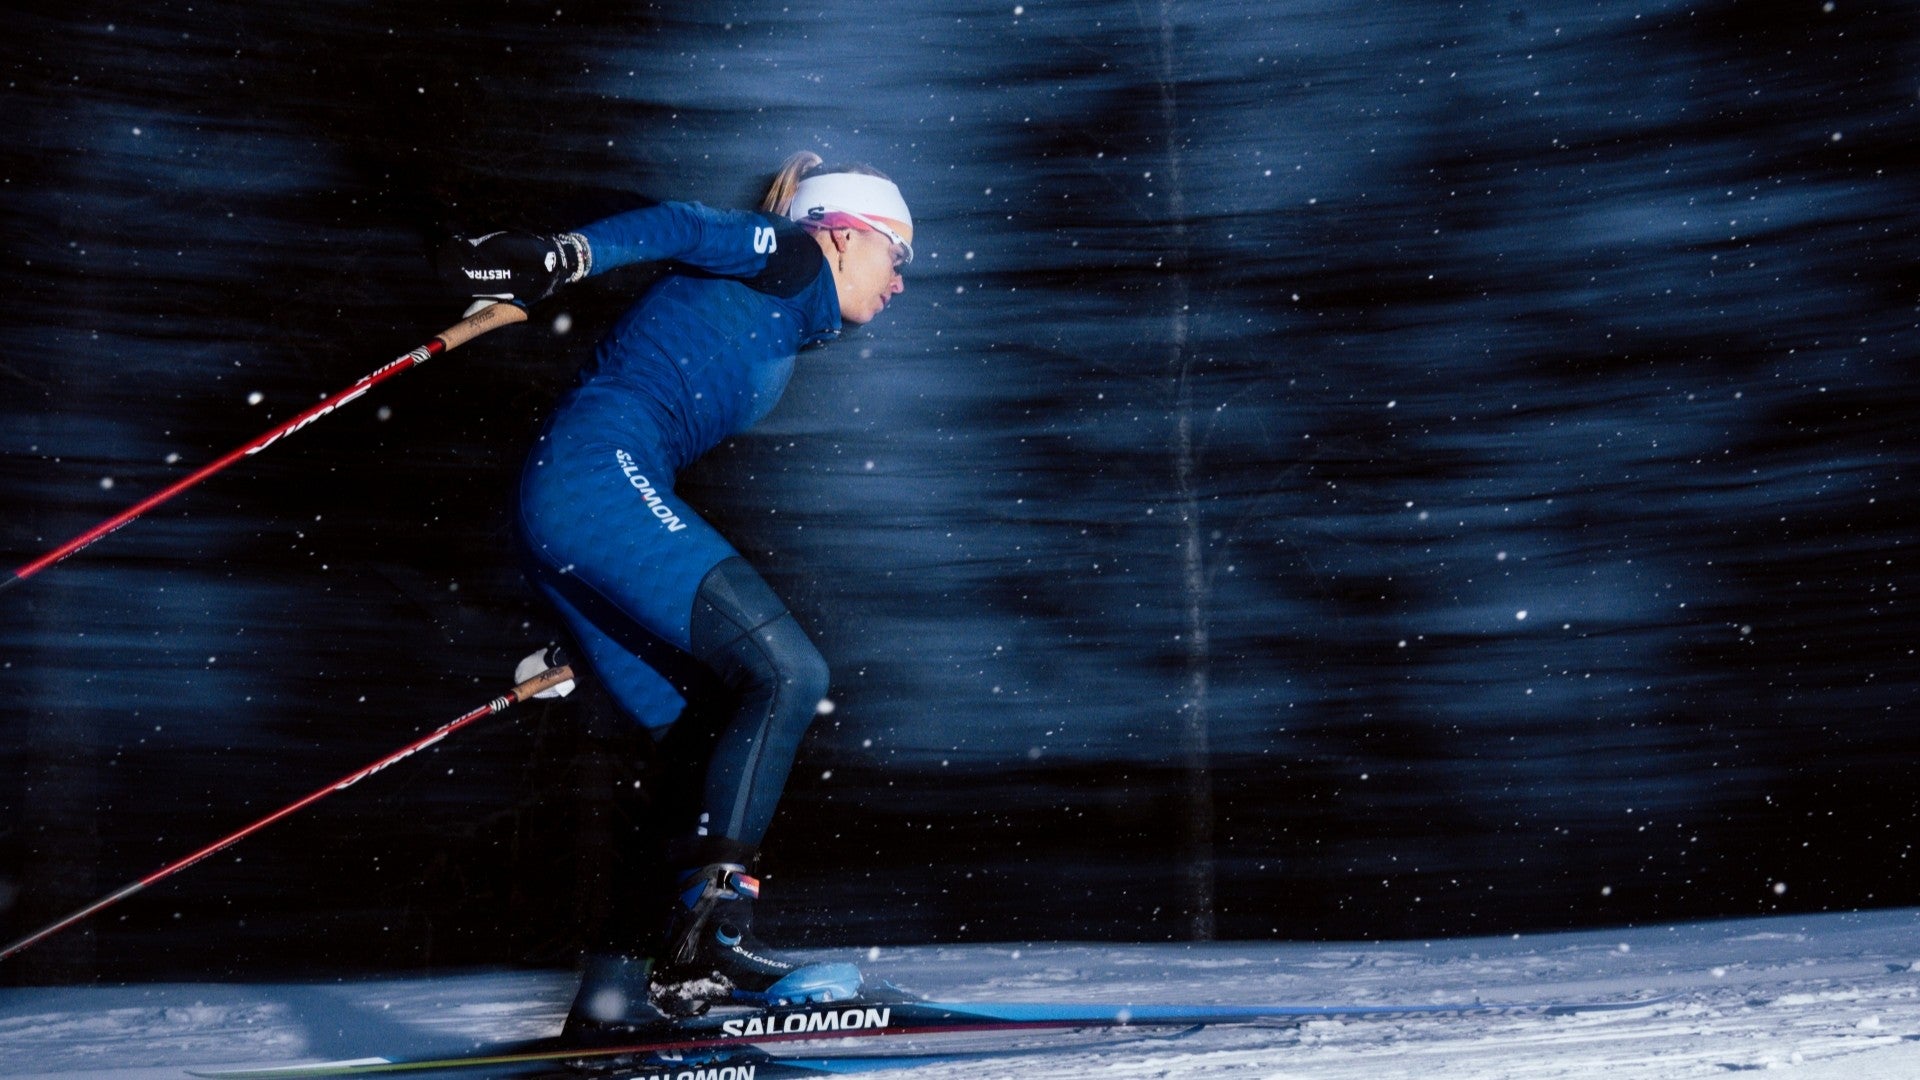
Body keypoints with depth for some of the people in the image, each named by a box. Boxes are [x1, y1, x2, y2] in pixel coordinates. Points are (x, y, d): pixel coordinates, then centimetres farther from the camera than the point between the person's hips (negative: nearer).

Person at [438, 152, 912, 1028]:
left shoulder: (779, 330, 30)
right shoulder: (786, 257, 9)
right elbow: (676, 228, -8)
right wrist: (565, 256, -28)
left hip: (564, 512, 10)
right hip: (600, 471, -10)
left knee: (695, 739, 8)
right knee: (785, 670, -16)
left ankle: (616, 986, 7)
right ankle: (706, 931, -21)